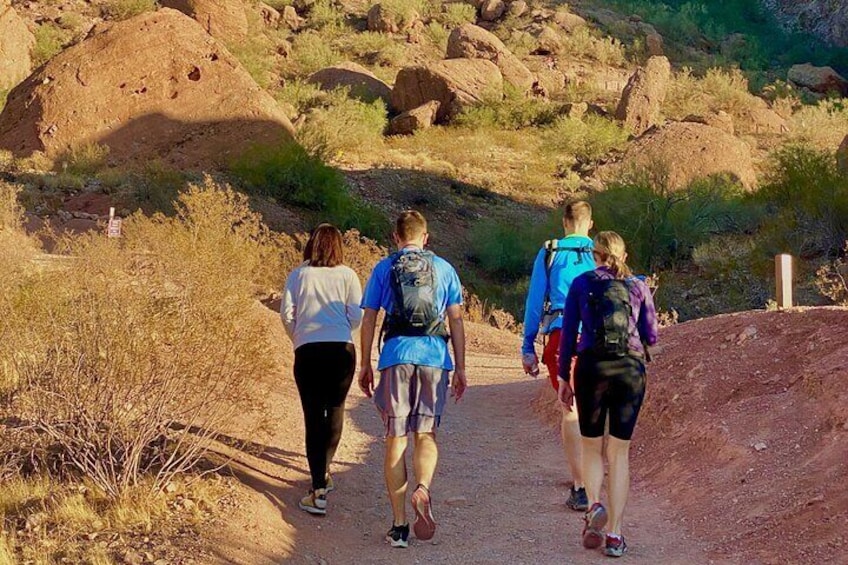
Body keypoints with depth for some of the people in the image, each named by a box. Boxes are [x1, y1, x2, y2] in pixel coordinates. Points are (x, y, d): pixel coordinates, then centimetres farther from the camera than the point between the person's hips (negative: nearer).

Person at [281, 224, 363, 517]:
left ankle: (319, 491, -7)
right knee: (335, 410, 21)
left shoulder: (298, 275, 7)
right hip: (342, 350, 1)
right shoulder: (347, 275, 6)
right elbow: (357, 315, 2)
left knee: (313, 416, 1)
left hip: (307, 350, 0)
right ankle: (324, 472, 33)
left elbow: (286, 313, 2)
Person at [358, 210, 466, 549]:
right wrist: (460, 368, 13)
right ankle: (423, 488, -23)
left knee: (396, 439, 6)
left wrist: (365, 366, 15)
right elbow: (456, 320, 8)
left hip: (396, 356, 0)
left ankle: (399, 526, 5)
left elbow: (368, 320, 7)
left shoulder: (384, 269, 8)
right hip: (434, 356, 1)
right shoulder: (443, 268, 10)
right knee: (425, 434, 10)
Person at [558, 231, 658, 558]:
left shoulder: (581, 284, 5)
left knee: (592, 446, 15)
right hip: (631, 370, 1)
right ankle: (614, 534, 2)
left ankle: (594, 505, -13)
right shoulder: (638, 287, 8)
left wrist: (563, 377, 7)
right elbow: (651, 337, 8)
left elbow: (568, 333, 2)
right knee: (620, 453, 7)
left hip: (592, 367, -1)